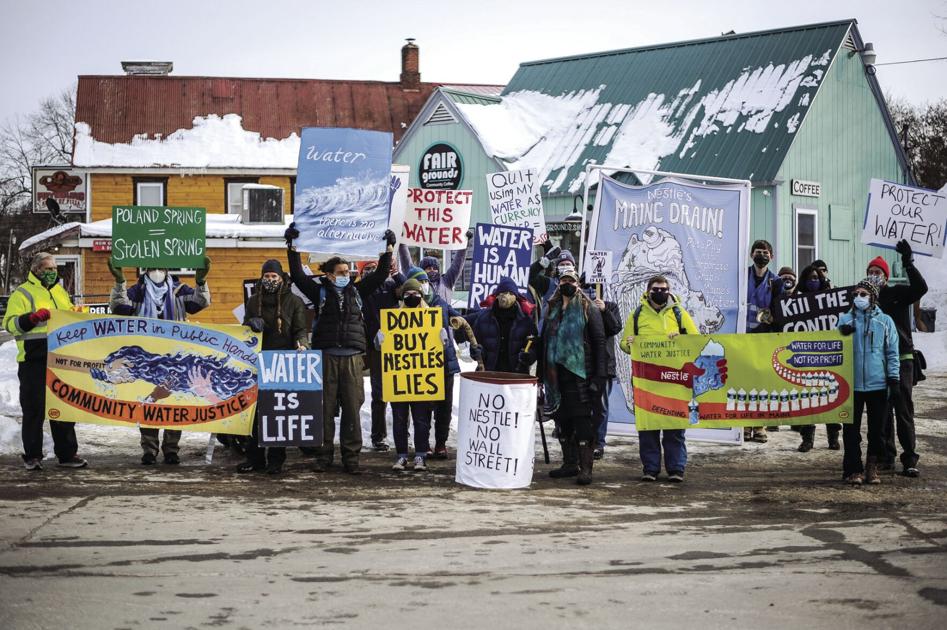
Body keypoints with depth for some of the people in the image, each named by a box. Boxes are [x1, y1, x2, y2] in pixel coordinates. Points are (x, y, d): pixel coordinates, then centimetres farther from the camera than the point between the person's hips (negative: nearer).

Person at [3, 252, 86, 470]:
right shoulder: (22, 293, -1)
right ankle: (32, 456, 7)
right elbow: (10, 323, -10)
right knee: (34, 410, -1)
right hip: (34, 361, -6)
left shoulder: (60, 292, 18)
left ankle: (67, 454, 13)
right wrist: (33, 317, -24)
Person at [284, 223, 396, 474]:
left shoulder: (356, 291, 14)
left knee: (352, 407, 1)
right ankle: (324, 455, 8)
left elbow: (379, 275, 17)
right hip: (327, 357, -2)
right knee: (325, 408, 1)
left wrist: (389, 249, 12)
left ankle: (351, 457, 6)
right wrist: (292, 248, -4)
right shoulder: (320, 291, 7)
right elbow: (298, 275, 0)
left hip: (352, 358, 2)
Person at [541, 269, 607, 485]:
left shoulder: (588, 309, 0)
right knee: (561, 419, 9)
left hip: (579, 373, -6)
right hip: (557, 374, 6)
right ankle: (570, 463, 19)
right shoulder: (552, 310, 16)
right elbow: (545, 342, 21)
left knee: (582, 419, -8)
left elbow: (599, 342, -5)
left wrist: (599, 375, -13)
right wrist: (542, 373, 14)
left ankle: (585, 468, -8)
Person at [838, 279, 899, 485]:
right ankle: (853, 470, 5)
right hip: (852, 384, 0)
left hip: (878, 384, 0)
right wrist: (842, 335, -16)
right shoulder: (845, 320, 7)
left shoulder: (885, 321, 7)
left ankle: (872, 467, 17)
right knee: (851, 430, 0)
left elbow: (892, 353, 6)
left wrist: (894, 381, 1)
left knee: (877, 429, 6)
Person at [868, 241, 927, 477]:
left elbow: (921, 288, -17)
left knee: (904, 410, -5)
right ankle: (886, 456, 15)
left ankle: (909, 459, -5)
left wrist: (908, 264, -23)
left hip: (901, 359, -3)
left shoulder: (897, 293, 1)